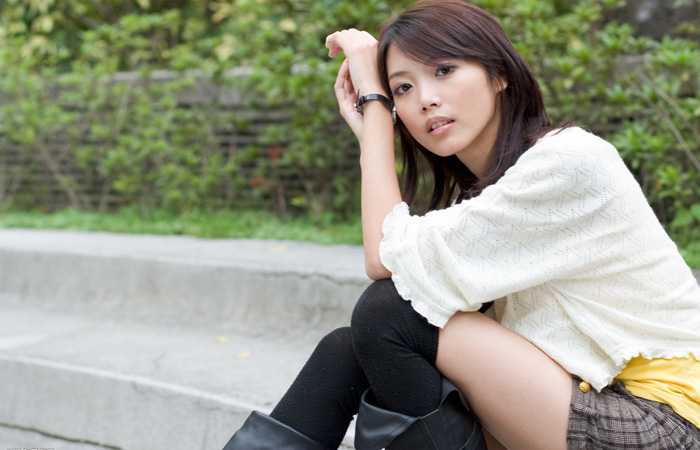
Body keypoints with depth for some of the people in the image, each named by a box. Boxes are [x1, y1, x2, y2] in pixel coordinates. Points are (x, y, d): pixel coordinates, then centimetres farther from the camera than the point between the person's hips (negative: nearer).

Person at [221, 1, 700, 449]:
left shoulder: (570, 163, -17)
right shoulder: (477, 187, 10)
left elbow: (390, 259, -18)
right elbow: (384, 265, -3)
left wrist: (372, 99, -11)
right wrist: (370, 130, -1)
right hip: (578, 396, 8)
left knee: (388, 317, -18)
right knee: (347, 352, -2)